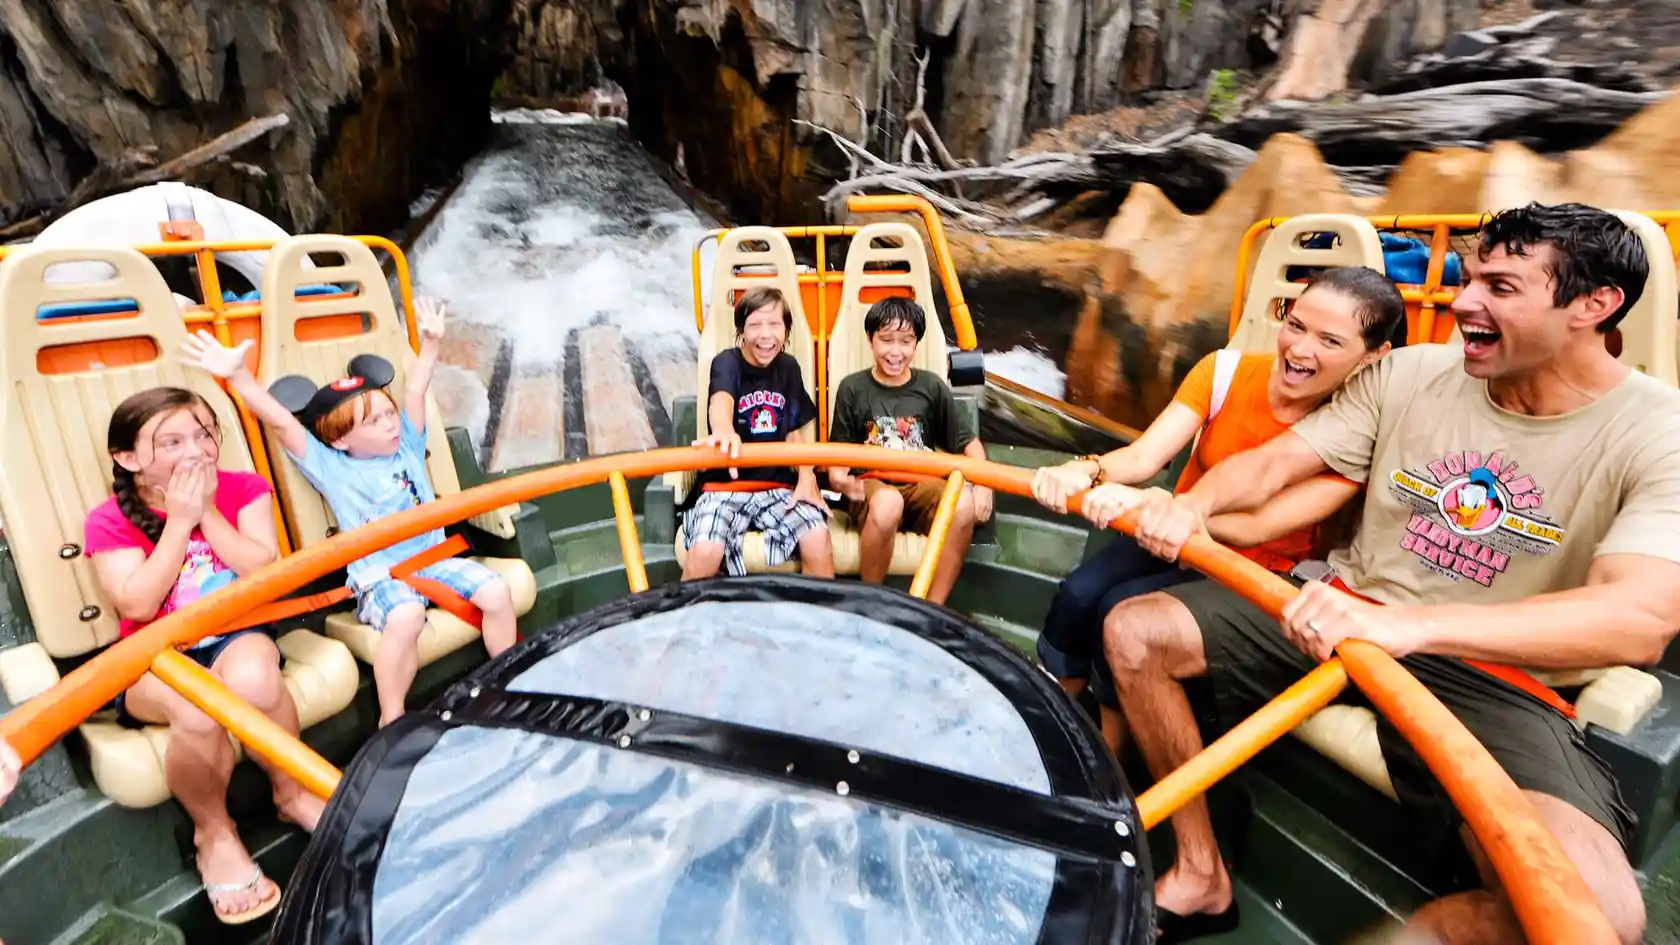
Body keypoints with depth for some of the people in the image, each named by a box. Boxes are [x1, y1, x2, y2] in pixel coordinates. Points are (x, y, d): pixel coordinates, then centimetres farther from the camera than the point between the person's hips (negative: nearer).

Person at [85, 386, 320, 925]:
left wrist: (207, 513, -16)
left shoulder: (242, 490, -1)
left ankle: (291, 794, -7)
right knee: (196, 709, -35)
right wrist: (178, 522, -18)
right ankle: (214, 832, -4)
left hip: (236, 635, 1)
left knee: (252, 677, -36)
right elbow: (138, 606, -17)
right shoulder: (110, 521, -5)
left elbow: (267, 573, -12)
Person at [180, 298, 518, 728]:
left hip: (434, 558, 4)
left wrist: (431, 344, 0)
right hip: (379, 575, -4)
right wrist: (238, 375, -21)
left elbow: (415, 390, 7)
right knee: (405, 618, -37)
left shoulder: (407, 446, 10)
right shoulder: (331, 469, 0)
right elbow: (283, 422, -11)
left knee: (497, 591, -20)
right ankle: (392, 719, -19)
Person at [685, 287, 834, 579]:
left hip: (778, 486, 4)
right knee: (705, 553, -29)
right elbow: (721, 399, -31)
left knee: (819, 541, -21)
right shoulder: (727, 362, -7)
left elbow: (793, 432, 12)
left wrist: (807, 478, -6)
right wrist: (724, 431, -56)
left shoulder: (788, 367, 8)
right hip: (724, 485, -3)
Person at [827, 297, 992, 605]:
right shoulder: (853, 388, 2)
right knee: (887, 503, -39)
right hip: (871, 483, -2)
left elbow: (967, 441, 9)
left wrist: (983, 483, -10)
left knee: (964, 505, -31)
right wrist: (839, 479, -20)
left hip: (921, 483, 2)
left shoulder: (932, 387, 6)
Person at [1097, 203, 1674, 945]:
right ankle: (1199, 874, 5)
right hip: (1347, 615, 4)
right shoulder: (1411, 373, 0)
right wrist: (1191, 504, -26)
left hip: (1498, 678, -3)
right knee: (1135, 631, -8)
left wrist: (1406, 624, -43)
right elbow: (1272, 462, -2)